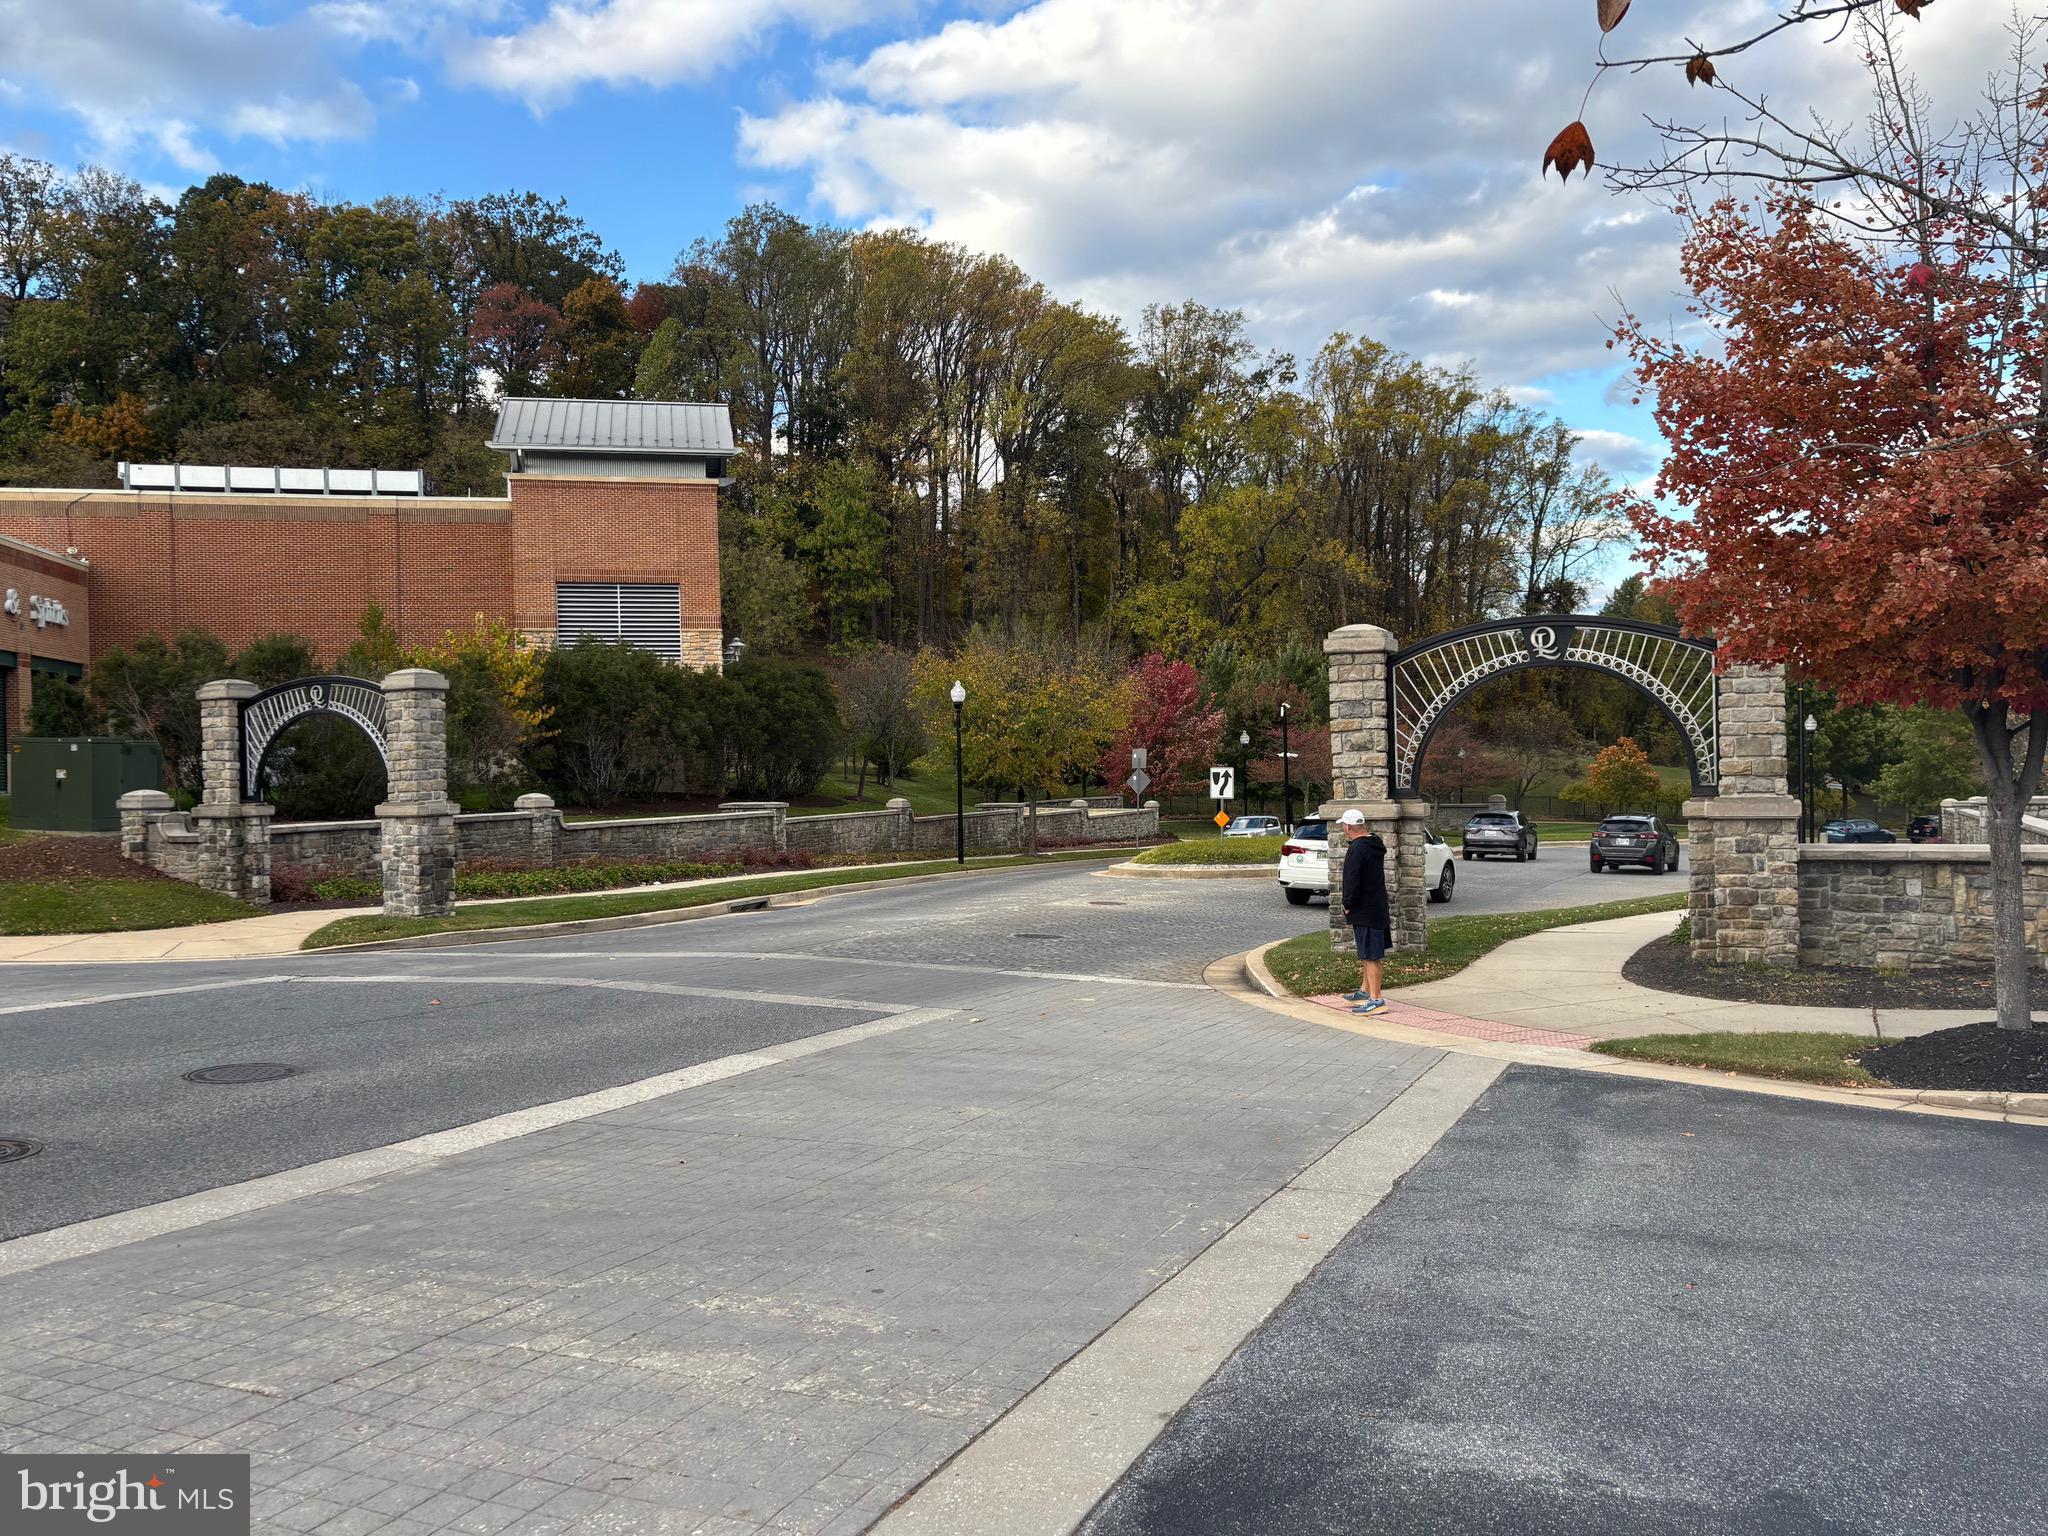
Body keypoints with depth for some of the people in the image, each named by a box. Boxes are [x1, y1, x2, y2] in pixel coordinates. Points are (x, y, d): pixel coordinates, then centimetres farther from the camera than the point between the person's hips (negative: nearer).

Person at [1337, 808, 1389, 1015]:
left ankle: (1376, 1000, -8)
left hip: (1364, 910, -10)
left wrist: (1348, 905, -11)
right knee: (1368, 954, 20)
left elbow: (1352, 882, -22)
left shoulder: (1356, 850, -20)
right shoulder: (1375, 845, 10)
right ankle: (1365, 991, 32)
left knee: (1370, 955, -9)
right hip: (1378, 907, 10)